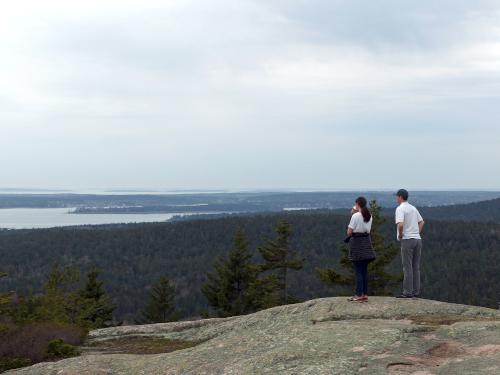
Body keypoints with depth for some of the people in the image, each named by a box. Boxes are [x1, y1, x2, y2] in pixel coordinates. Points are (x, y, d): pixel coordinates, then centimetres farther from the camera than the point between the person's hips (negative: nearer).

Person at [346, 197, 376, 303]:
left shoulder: (356, 216, -14)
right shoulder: (369, 216, 5)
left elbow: (349, 232, -15)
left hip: (356, 242, -6)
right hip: (366, 241, 6)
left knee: (358, 271, -2)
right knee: (365, 270, 12)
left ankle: (359, 295, -1)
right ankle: (365, 294, 14)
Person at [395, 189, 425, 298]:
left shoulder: (400, 209, -10)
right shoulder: (413, 208, 16)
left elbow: (400, 224, -23)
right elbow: (422, 222, 24)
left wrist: (400, 235, -8)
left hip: (407, 240, -7)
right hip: (417, 239, 7)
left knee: (408, 267, -4)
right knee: (416, 267, 10)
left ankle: (408, 292, -4)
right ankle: (416, 291, 13)